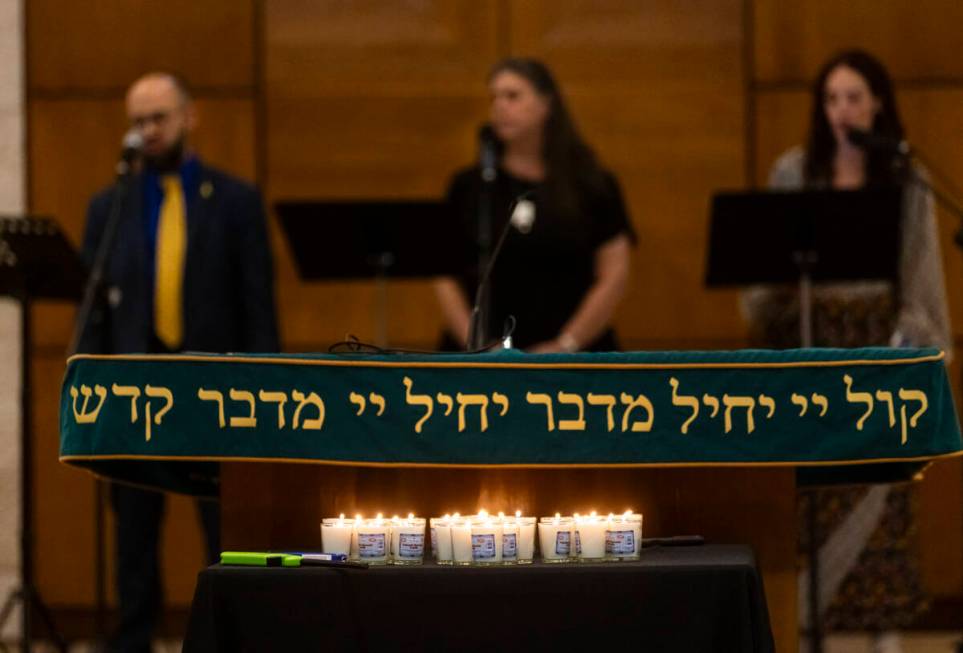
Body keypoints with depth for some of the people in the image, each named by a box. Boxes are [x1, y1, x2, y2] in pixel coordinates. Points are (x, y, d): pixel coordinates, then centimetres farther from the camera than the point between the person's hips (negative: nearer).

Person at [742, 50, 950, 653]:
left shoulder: (906, 177, 3)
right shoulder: (794, 172, 5)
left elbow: (923, 267, 3)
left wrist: (921, 337, -5)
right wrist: (767, 305, -11)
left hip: (880, 336, -1)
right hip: (812, 336, 1)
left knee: (878, 480, -2)